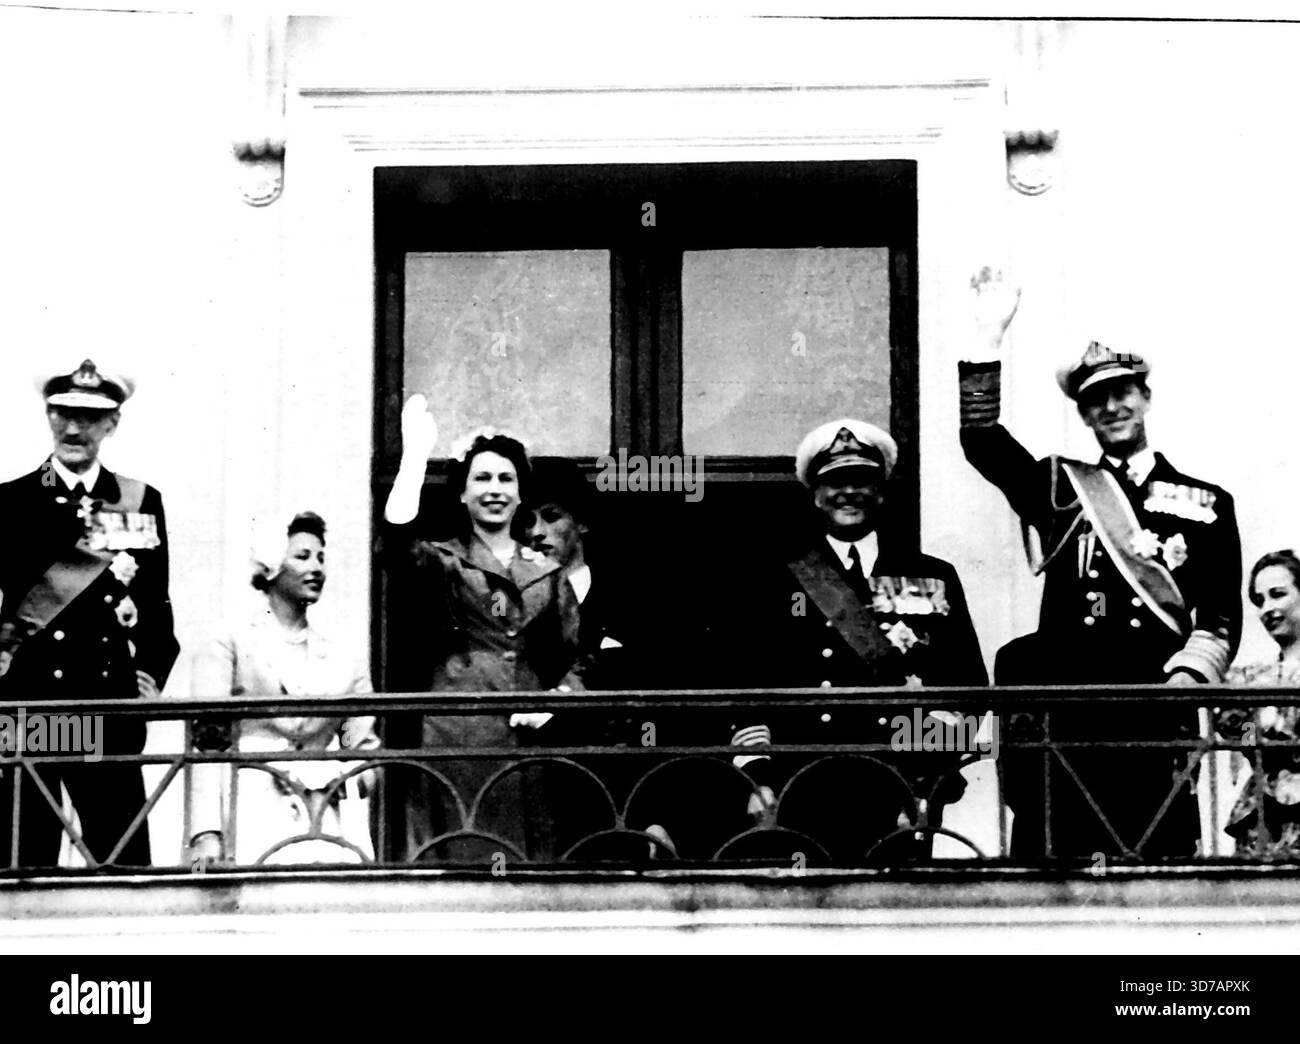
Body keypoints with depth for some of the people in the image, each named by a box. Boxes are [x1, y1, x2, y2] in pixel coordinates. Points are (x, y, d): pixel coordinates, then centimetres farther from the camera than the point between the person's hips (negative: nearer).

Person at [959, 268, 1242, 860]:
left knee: (1160, 857, -4)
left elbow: (1220, 618, 10)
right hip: (1062, 711, 0)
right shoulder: (1058, 489, 17)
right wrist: (990, 334, -1)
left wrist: (1185, 677, -9)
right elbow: (980, 439, 4)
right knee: (1044, 856, -6)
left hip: (1158, 719, 0)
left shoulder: (1207, 504, 16)